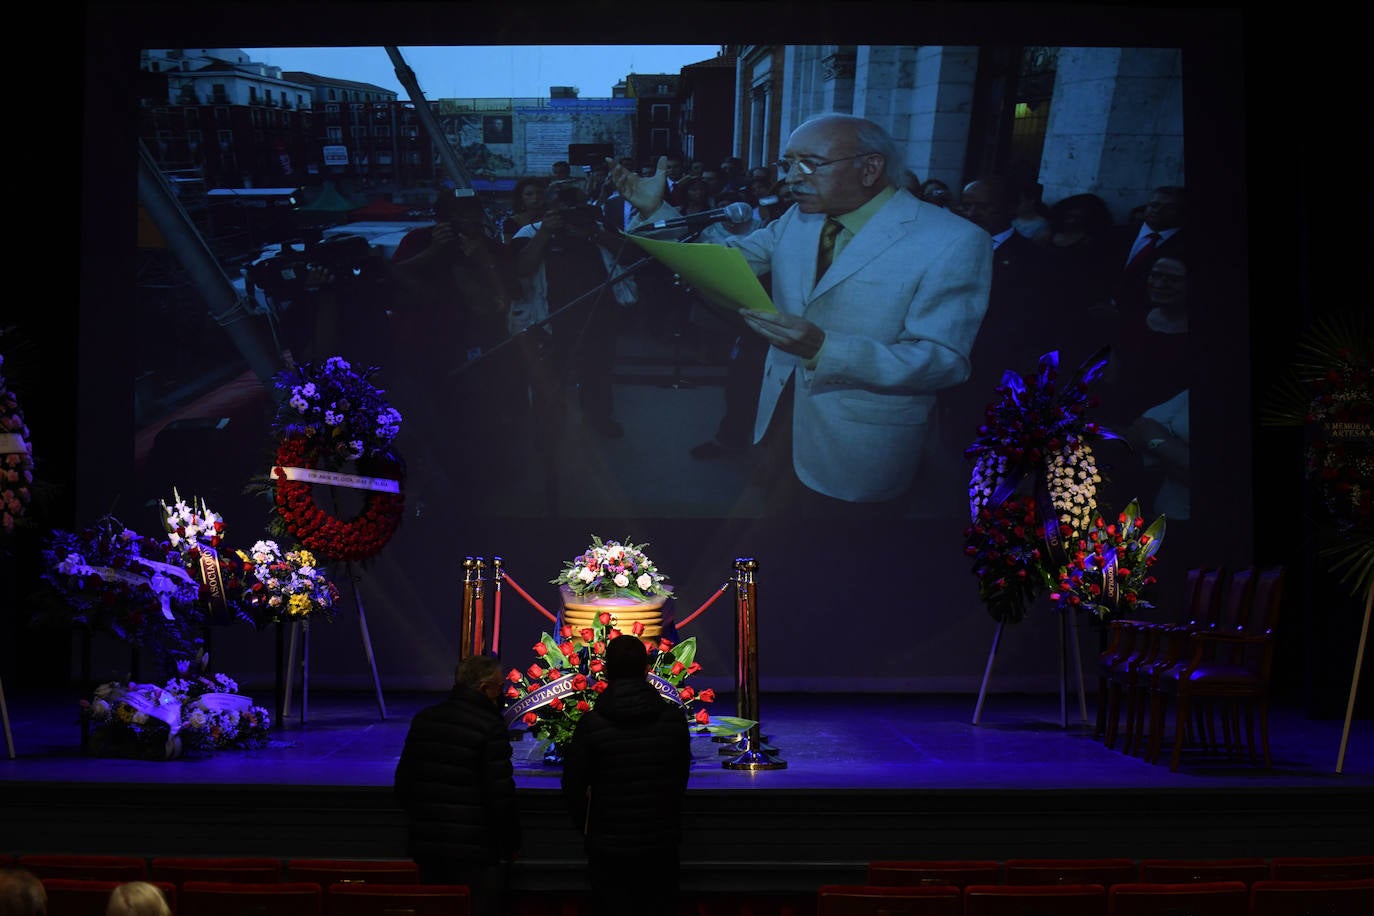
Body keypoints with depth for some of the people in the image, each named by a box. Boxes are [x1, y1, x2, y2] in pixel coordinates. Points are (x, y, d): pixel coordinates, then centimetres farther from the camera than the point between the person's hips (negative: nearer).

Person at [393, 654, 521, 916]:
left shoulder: (423, 720, 6)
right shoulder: (491, 729, -14)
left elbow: (402, 786, 11)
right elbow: (500, 797, -14)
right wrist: (511, 845, 0)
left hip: (426, 846, 6)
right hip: (475, 853, -6)